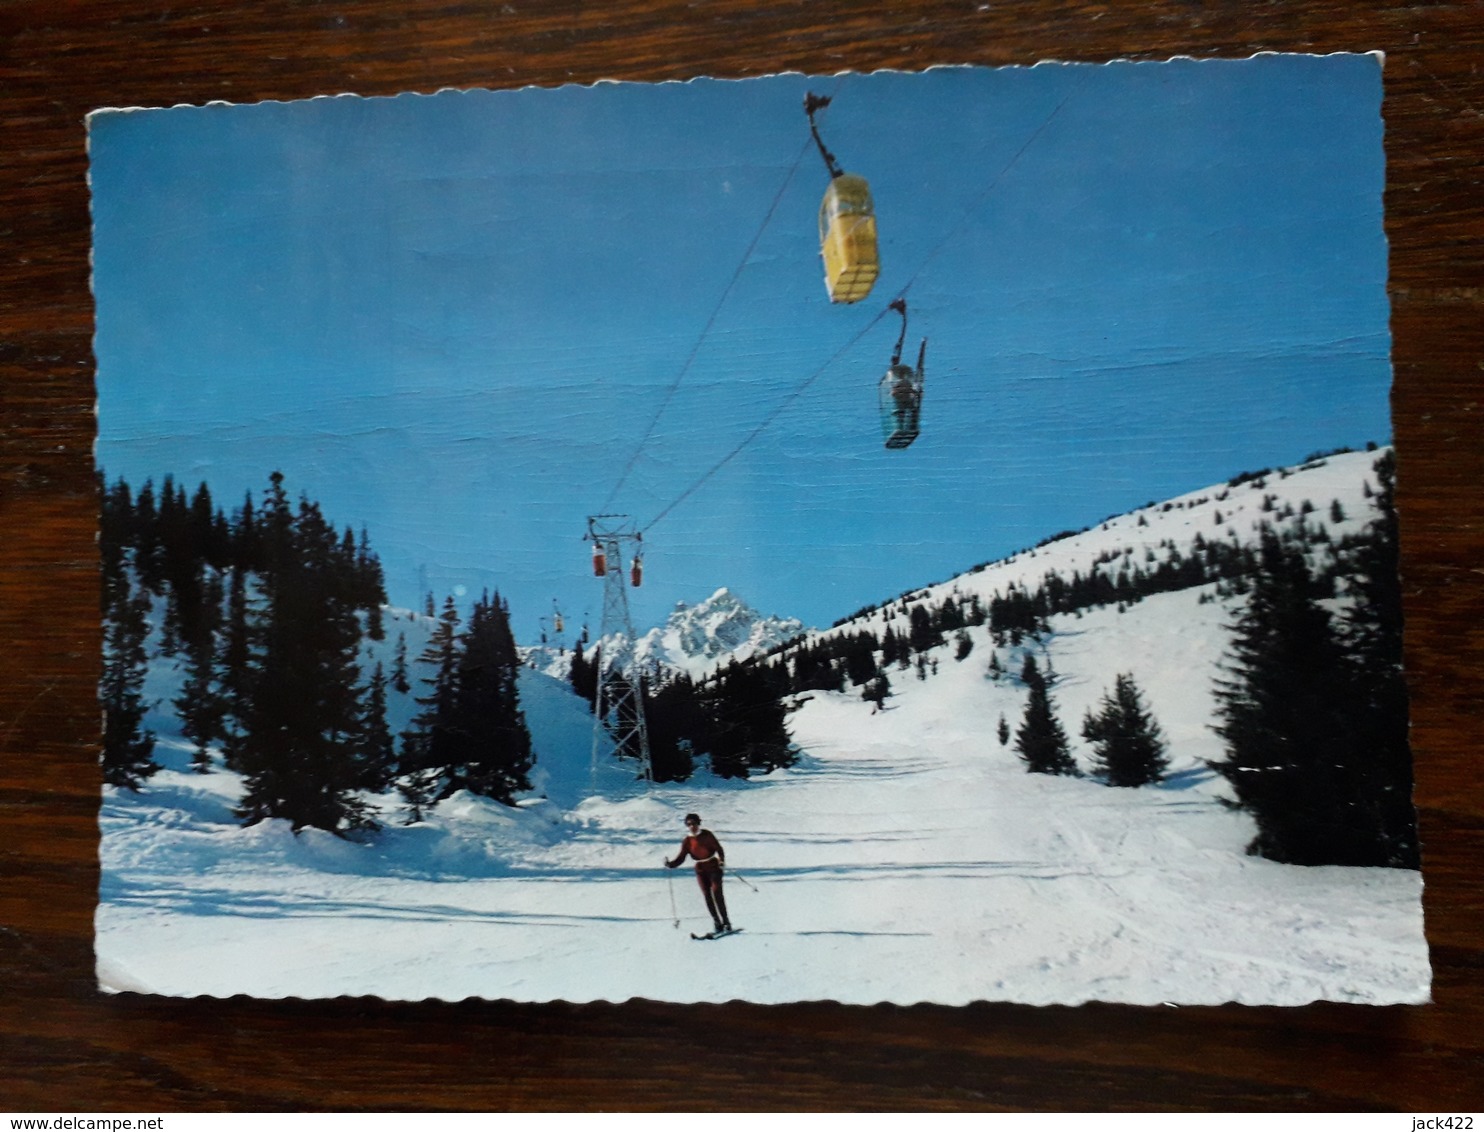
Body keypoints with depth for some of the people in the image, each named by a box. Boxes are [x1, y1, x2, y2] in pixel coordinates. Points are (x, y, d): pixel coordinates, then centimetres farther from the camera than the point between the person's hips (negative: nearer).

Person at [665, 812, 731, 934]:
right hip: (700, 870, 3)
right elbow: (681, 858, -3)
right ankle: (718, 923, 4)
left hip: (713, 866, -3)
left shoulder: (707, 835, -5)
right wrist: (670, 864, -21)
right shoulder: (687, 841, 0)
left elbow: (718, 848, -2)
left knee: (717, 893, -13)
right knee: (707, 896, -2)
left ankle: (726, 921, -8)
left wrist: (722, 860, -20)